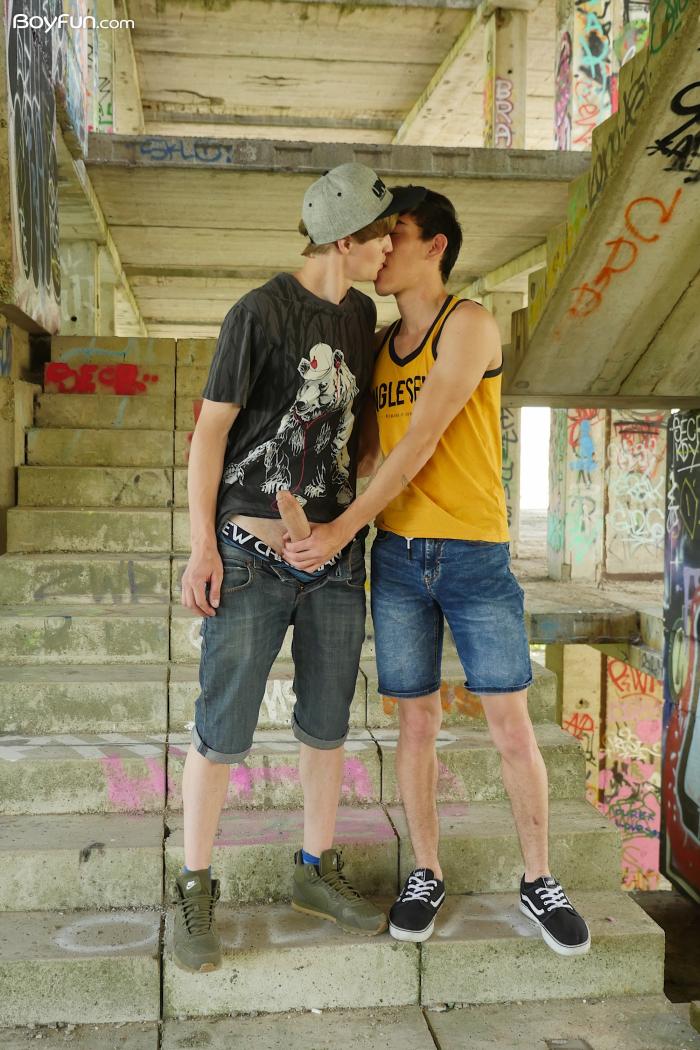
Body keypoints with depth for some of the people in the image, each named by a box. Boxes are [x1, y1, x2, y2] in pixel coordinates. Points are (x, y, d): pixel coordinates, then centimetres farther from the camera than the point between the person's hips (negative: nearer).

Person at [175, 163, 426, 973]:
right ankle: (194, 890, 20)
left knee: (326, 724, 13)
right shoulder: (260, 313, -8)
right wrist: (202, 547, -11)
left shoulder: (362, 314, 11)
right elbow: (211, 429, -7)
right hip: (252, 551, -6)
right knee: (223, 730, 2)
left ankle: (315, 872, 31)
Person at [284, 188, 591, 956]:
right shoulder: (378, 346, 12)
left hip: (477, 555, -4)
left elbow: (421, 443, -16)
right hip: (397, 556, 4)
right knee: (417, 723, 9)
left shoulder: (470, 324, -8)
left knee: (512, 725, 2)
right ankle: (426, 874, 25)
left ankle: (538, 881, 20)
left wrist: (342, 531, -18)